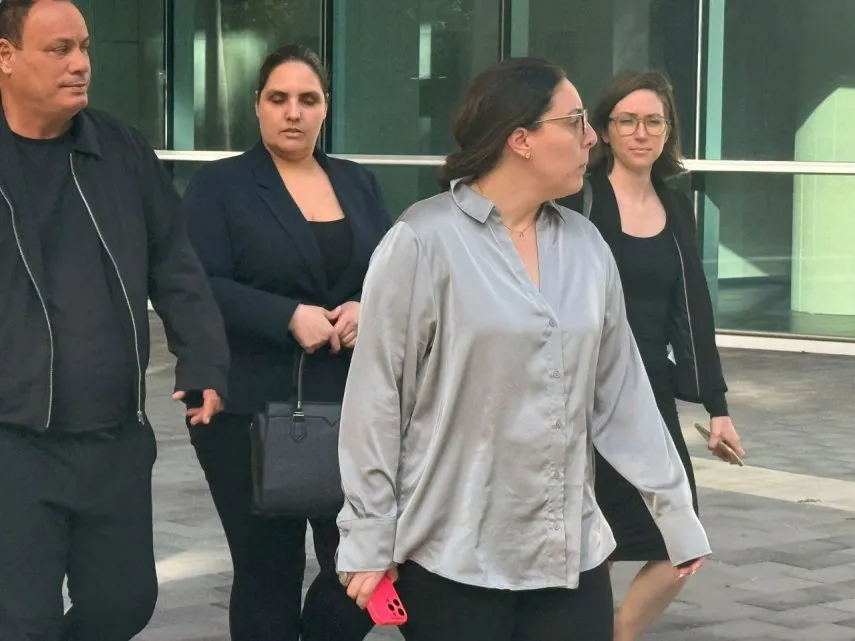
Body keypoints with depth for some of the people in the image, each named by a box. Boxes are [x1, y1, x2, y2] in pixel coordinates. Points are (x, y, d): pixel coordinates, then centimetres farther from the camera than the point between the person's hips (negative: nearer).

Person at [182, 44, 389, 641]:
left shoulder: (358, 182, 14)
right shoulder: (219, 184, 0)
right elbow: (201, 288, -10)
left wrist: (370, 308, -9)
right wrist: (289, 317, -20)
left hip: (351, 404, 4)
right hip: (253, 409, -3)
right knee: (268, 571, 5)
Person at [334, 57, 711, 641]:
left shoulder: (586, 246, 6)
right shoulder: (423, 242, -10)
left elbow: (621, 389, 10)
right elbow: (377, 398, -8)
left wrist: (676, 510, 10)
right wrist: (369, 543, -8)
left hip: (571, 551, 5)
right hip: (453, 555, -5)